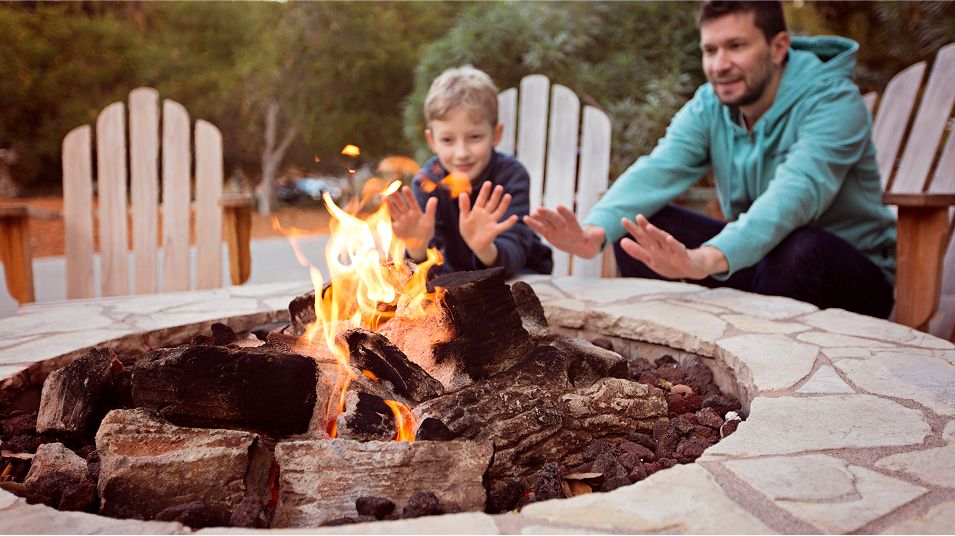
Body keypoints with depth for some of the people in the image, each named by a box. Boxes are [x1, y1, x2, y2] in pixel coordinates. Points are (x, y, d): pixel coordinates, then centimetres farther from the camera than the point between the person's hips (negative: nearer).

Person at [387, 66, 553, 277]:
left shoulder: (512, 175, -20)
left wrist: (485, 250, -51)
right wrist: (417, 249, -40)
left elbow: (513, 256, -30)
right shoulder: (427, 181, -14)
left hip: (518, 271, -2)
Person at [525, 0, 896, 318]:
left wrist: (707, 259, -57)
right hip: (753, 258, 4)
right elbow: (657, 171, -21)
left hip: (853, 275, -4)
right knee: (638, 234, -13)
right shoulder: (709, 105, -4)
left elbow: (795, 193, -39)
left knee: (801, 250, -38)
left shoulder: (834, 103, -20)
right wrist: (595, 232, -42)